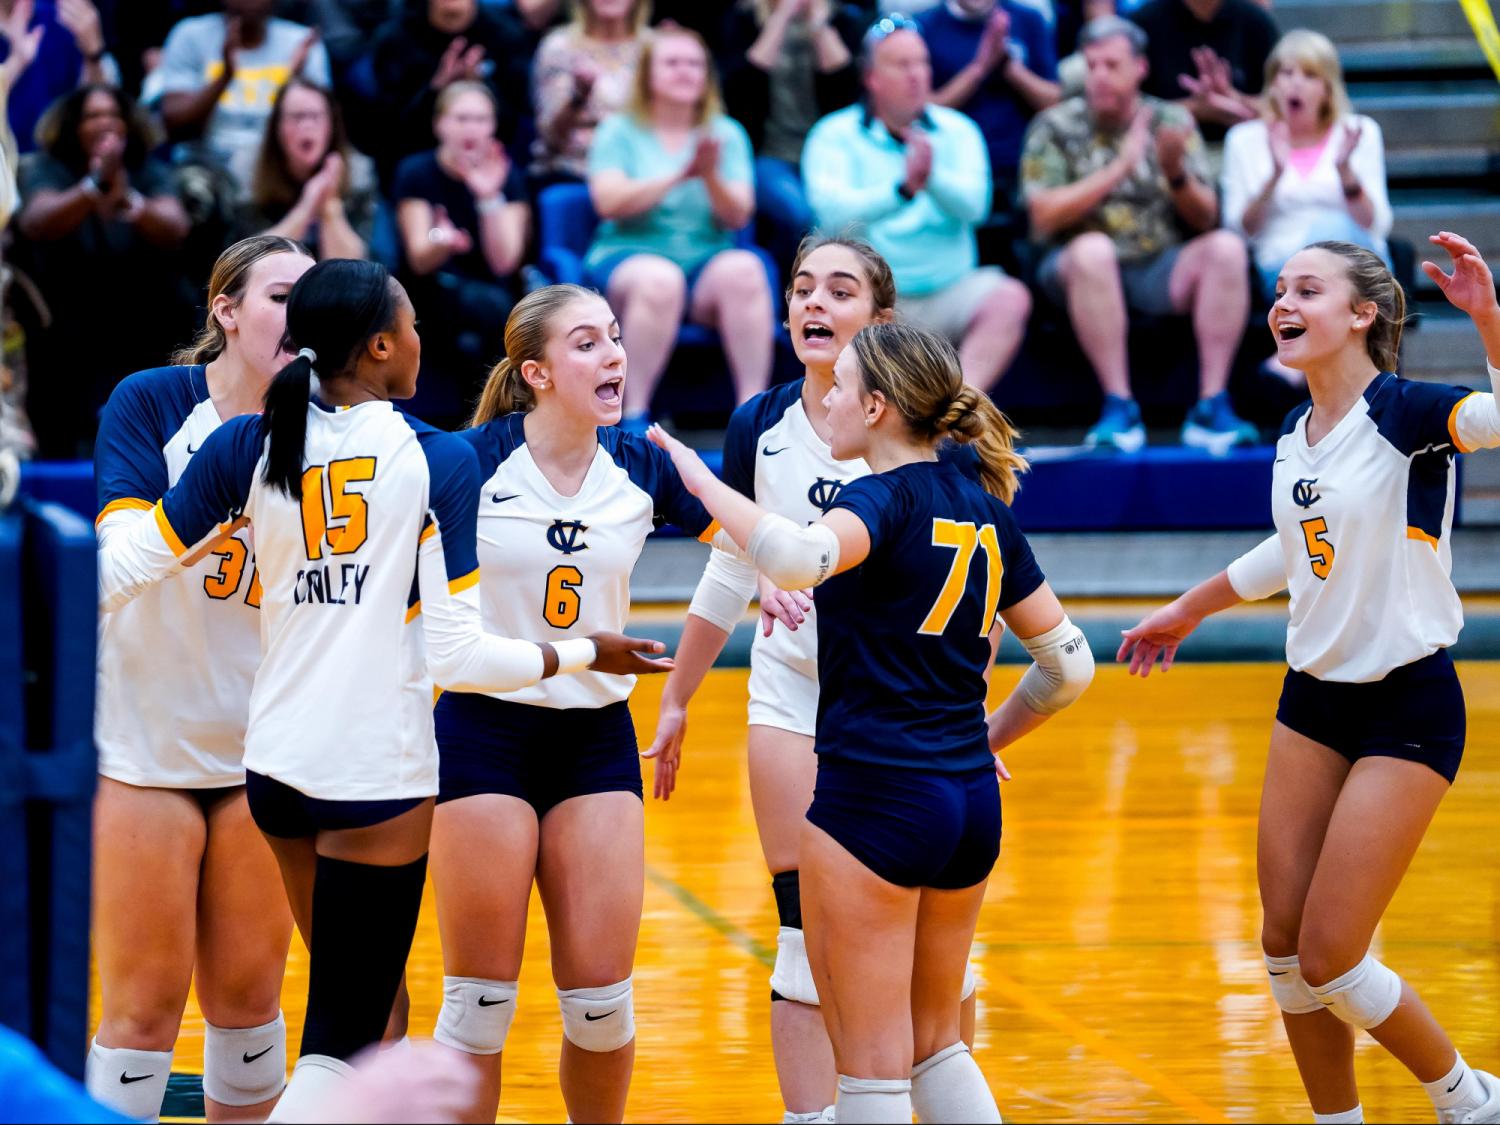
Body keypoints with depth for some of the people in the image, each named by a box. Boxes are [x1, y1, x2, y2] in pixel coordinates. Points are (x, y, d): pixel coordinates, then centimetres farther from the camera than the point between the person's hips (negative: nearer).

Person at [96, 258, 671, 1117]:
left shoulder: (247, 448, 1)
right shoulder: (439, 460, -9)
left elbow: (119, 571, 1)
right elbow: (457, 655, -10)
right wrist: (586, 655, 4)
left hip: (276, 766, 5)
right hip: (380, 776, -5)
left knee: (360, 1007, 22)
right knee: (343, 1042, -3)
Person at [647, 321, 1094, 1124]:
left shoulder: (886, 499, -12)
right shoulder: (983, 509, 11)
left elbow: (798, 557, -35)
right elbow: (1067, 665, 15)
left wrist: (704, 482, -22)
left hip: (872, 798, -8)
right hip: (971, 801, 8)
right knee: (932, 1043, 19)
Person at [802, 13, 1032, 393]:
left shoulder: (956, 130, 10)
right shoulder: (834, 136, 2)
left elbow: (975, 204, -7)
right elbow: (833, 212, -16)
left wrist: (933, 177, -29)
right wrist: (902, 188, -32)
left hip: (949, 290, 3)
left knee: (1010, 298, -26)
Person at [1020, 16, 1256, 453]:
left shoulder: (1172, 121, 10)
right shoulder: (1055, 127, 3)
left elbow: (1205, 220, 4)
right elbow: (1045, 216, -11)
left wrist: (1176, 173, -16)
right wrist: (1120, 167, -14)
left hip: (1162, 269, 3)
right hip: (1079, 269, -3)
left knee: (1226, 248, -25)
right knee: (1092, 249, -36)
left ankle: (1211, 405, -28)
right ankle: (1118, 408, -34)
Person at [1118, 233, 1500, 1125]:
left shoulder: (1404, 413, -15)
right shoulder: (1296, 439, 7)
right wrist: (1189, 609, 37)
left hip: (1407, 712, -7)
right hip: (1314, 699, 7)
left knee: (1329, 960, -8)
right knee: (1285, 947, 5)